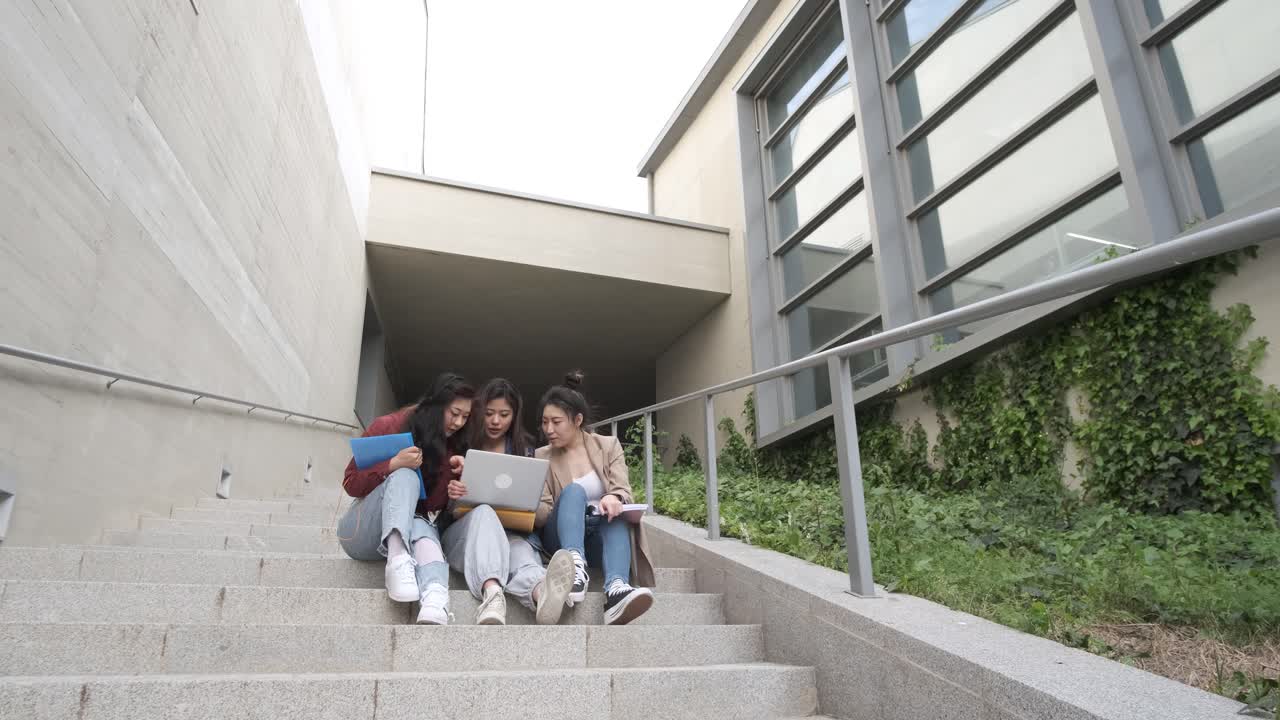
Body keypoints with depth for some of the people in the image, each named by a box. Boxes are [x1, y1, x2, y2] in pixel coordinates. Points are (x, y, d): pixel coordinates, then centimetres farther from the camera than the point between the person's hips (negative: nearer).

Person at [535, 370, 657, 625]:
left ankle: (616, 589, -59)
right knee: (573, 492, -30)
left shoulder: (608, 446, 5)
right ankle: (575, 564, -56)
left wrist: (614, 498, -31)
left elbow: (624, 492, -6)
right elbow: (543, 509, -3)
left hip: (601, 536, 0)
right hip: (562, 536, 0)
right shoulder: (542, 456, 5)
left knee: (615, 512, -34)